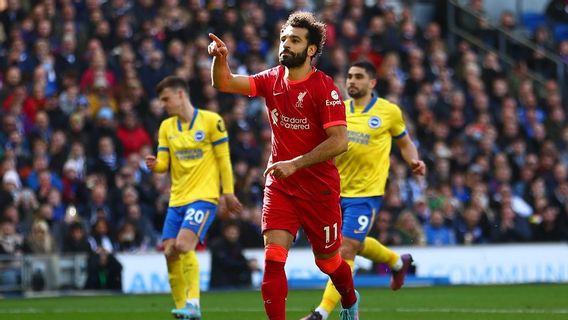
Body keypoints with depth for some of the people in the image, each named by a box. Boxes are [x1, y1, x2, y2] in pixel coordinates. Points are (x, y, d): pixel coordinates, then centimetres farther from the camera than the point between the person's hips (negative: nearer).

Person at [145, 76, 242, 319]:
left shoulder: (211, 121, -4)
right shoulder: (166, 127, 11)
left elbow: (223, 158, -1)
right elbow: (164, 163, 9)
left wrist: (228, 193, -2)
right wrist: (155, 165, -14)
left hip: (203, 196, -6)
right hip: (177, 198, 6)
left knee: (183, 245, -23)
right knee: (170, 252, -3)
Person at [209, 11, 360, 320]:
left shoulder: (324, 88, -15)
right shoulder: (272, 80, 2)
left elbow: (339, 141, -22)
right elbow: (225, 84, -6)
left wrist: (295, 163, -26)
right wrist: (220, 58, -27)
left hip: (319, 188, -4)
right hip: (279, 186, 4)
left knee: (328, 261, 13)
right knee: (273, 258, -13)